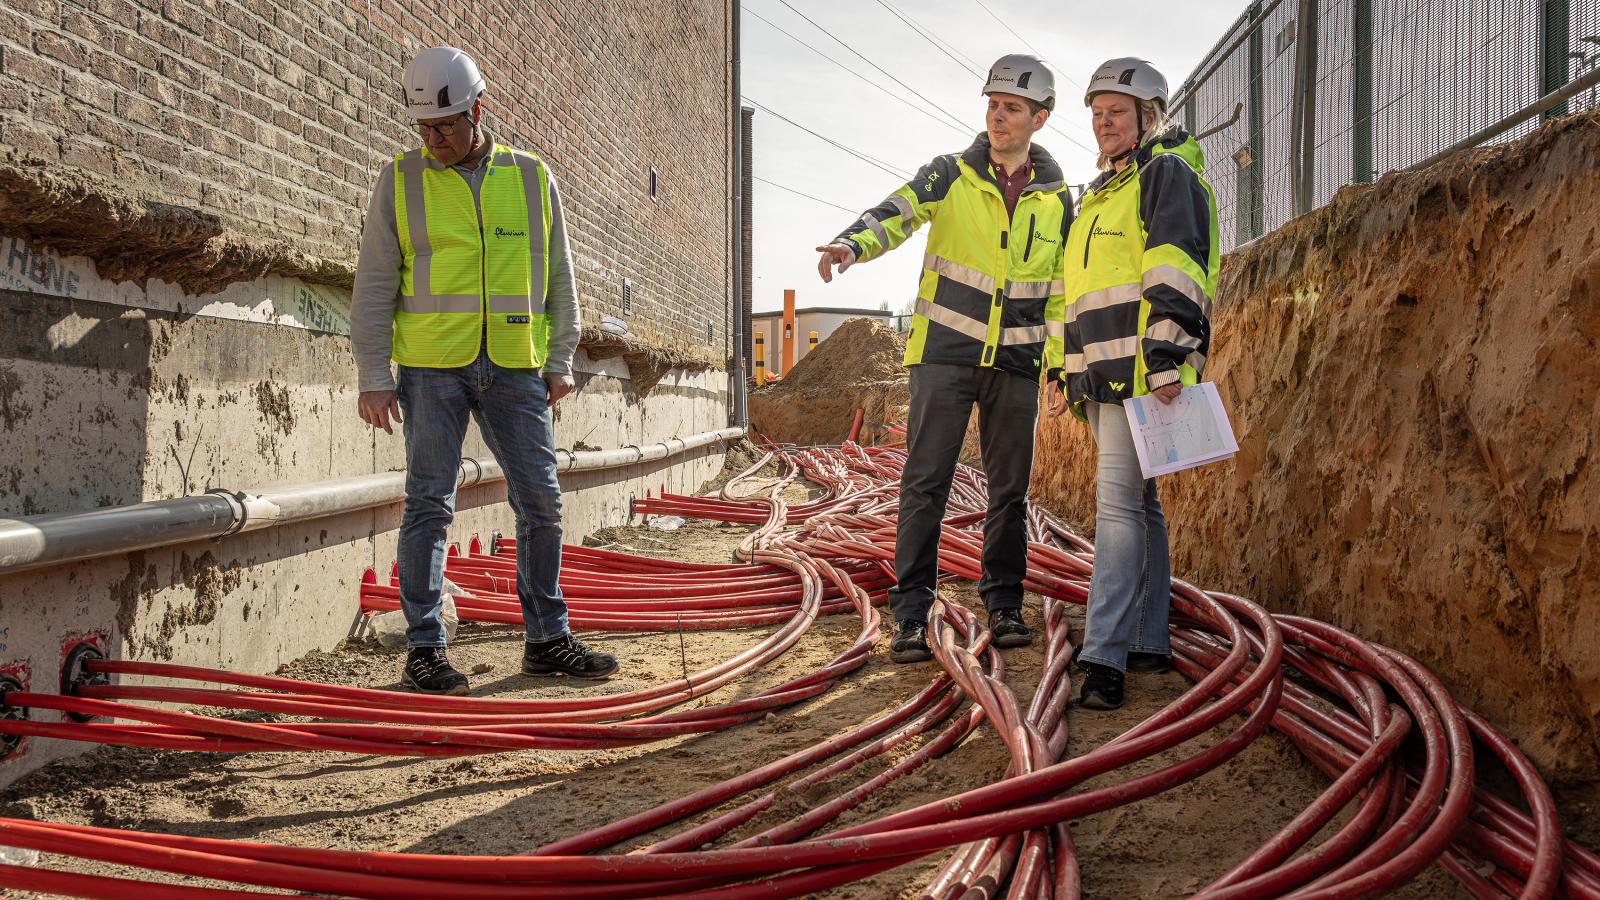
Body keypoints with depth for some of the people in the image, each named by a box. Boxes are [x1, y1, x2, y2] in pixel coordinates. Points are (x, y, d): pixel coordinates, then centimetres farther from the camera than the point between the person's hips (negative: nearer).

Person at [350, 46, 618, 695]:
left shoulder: (531, 178, 8)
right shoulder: (401, 180, 4)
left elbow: (557, 278, 13)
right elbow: (374, 286, 2)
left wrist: (560, 361, 5)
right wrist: (373, 378, -5)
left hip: (513, 369, 2)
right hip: (431, 366, -2)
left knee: (542, 502, 3)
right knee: (430, 504, -3)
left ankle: (547, 640, 14)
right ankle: (424, 650, 4)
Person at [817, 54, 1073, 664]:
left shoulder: (1056, 198, 8)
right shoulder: (951, 175, 0)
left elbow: (1063, 288, 14)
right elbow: (896, 213, -18)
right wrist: (852, 243, -39)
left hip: (1016, 363, 3)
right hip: (945, 354, -2)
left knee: (1010, 488, 8)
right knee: (924, 485, -5)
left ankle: (1004, 605, 21)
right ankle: (909, 617, -1)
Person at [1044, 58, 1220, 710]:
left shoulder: (1168, 174, -3)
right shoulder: (1102, 195, 25)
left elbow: (1175, 270, -16)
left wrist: (1168, 357, -25)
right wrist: (1065, 372, 25)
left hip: (1147, 369, -9)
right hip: (1104, 374, 10)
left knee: (1119, 499, -16)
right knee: (1138, 502, 11)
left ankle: (1104, 657, -18)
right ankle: (1150, 643, 18)